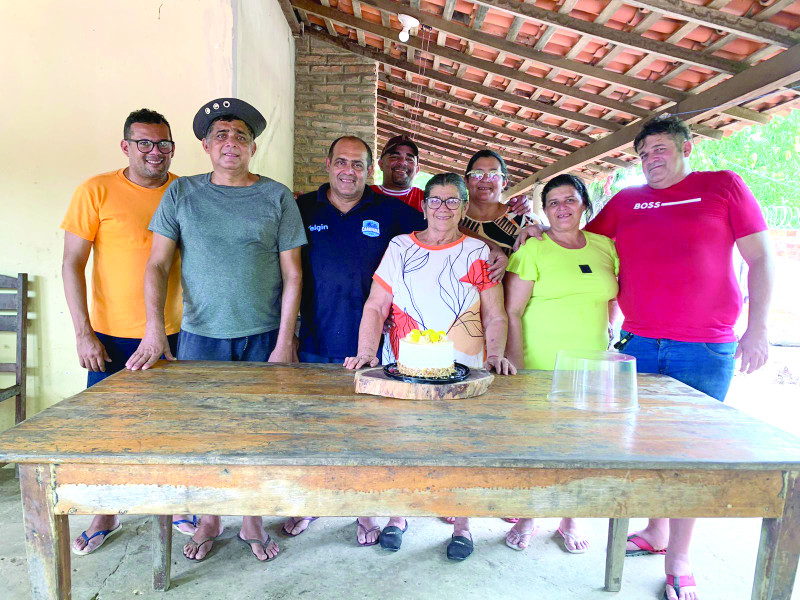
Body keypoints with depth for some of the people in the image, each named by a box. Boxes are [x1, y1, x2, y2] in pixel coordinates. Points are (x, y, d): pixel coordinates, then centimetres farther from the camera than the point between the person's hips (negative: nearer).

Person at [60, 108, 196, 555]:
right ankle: (106, 516, 32)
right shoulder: (97, 191, -5)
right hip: (112, 336, -1)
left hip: (175, 333, 2)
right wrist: (83, 332, -9)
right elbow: (72, 264, -4)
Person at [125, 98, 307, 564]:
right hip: (200, 334, 1)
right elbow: (157, 265, 2)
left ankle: (252, 521, 27)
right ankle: (209, 520, 30)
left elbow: (292, 274, -1)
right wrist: (155, 329, -11)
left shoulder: (277, 197, 1)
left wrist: (285, 342, -6)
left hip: (263, 335, -1)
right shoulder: (182, 193, 4)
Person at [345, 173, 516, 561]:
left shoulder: (478, 252, 6)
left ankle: (461, 524, 21)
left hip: (465, 370, 0)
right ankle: (398, 515, 24)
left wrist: (496, 354, -9)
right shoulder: (399, 248, 7)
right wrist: (366, 352, -10)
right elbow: (375, 307, 3)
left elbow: (495, 316, 6)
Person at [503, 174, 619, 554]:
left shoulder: (605, 246, 10)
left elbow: (613, 297, 23)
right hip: (539, 368, -4)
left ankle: (570, 520, 32)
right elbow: (512, 312, -8)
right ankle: (526, 518, 26)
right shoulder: (532, 250, -4)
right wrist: (516, 366, -12)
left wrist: (606, 331, 9)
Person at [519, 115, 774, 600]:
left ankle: (679, 558, 18)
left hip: (705, 350, -3)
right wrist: (544, 231, 3)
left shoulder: (723, 186, 4)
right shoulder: (627, 201, 12)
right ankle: (656, 532, 31)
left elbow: (761, 257, 2)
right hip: (638, 345, 3)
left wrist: (757, 329, -5)